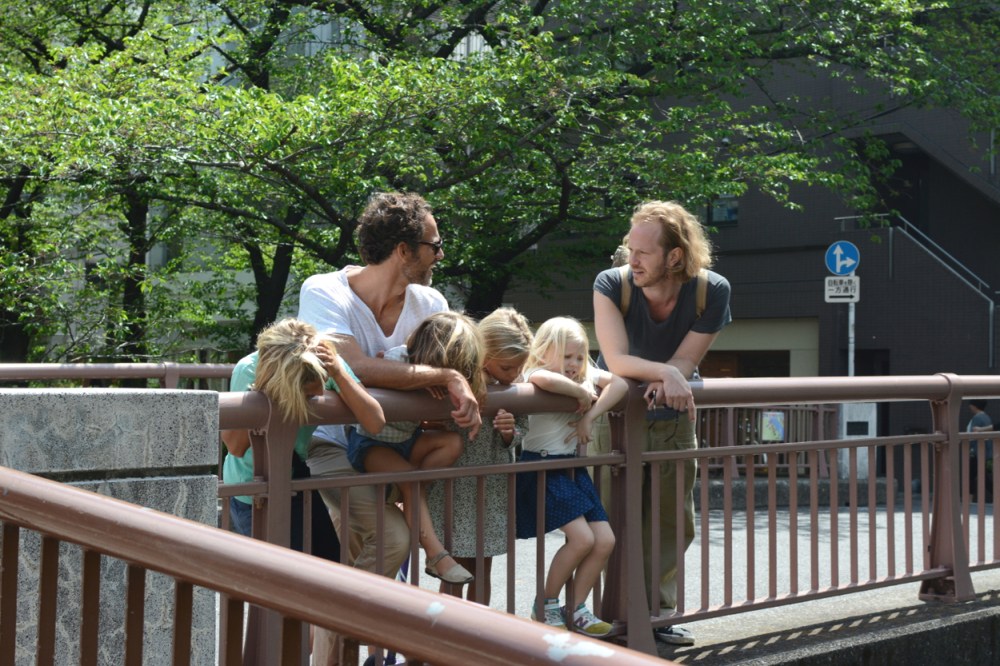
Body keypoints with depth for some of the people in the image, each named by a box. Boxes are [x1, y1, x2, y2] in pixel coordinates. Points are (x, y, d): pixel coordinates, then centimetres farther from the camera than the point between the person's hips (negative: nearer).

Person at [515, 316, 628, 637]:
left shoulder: (587, 375, 9)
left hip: (573, 469, 8)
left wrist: (589, 416, -17)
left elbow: (619, 384, -6)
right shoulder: (535, 373, -11)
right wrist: (582, 393, -23)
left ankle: (577, 609, 14)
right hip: (543, 469, -7)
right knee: (581, 538, -16)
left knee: (605, 541, 0)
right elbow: (546, 380, -37)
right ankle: (545, 607, 3)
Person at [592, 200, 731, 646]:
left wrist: (663, 383, -37)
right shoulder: (611, 284, -25)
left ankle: (659, 614, 21)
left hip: (675, 419, 3)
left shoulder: (712, 291, -20)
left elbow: (685, 362, -16)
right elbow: (617, 360, -32)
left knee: (675, 522, 8)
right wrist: (665, 375, -47)